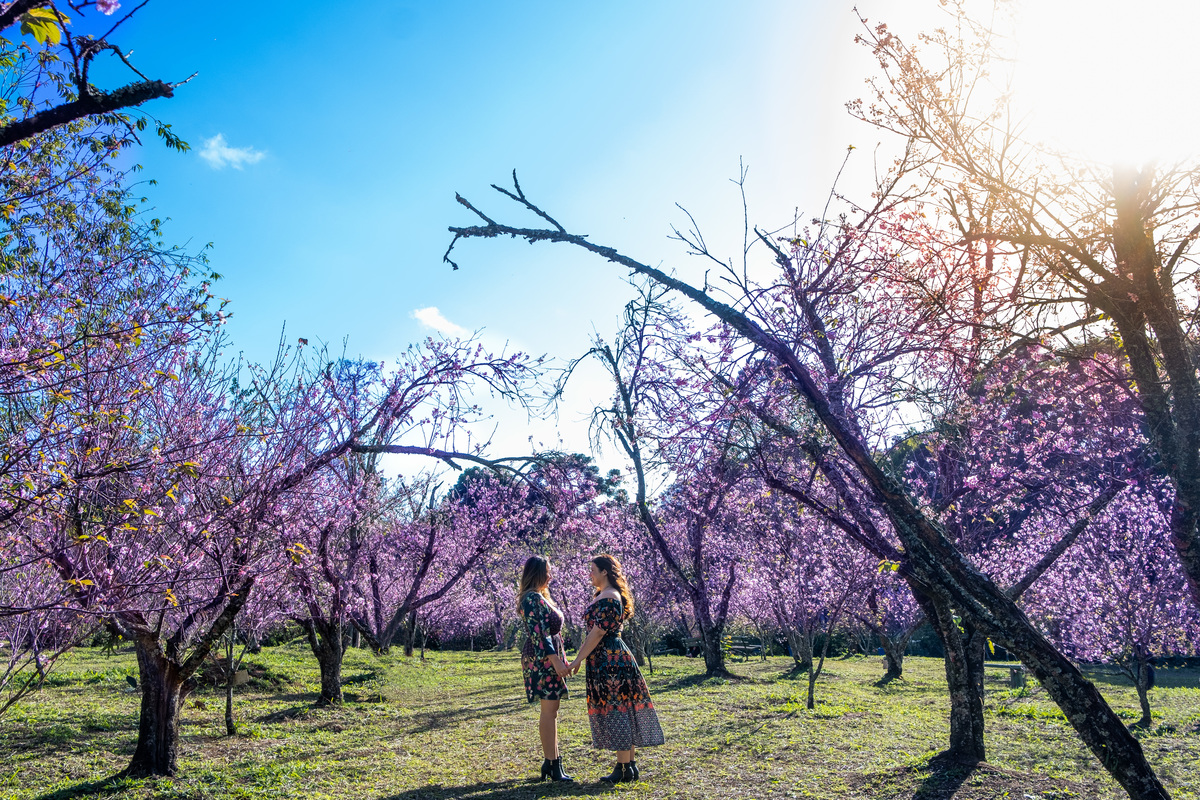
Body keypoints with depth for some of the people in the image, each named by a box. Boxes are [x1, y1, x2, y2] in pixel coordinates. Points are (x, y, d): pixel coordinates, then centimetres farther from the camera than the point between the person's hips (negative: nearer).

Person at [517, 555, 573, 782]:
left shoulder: (539, 597, 17)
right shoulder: (533, 598, -15)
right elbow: (538, 633, -22)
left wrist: (559, 658, 22)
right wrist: (556, 660, -25)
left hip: (547, 657, 11)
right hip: (543, 657, -11)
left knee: (551, 710, 13)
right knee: (549, 710, -7)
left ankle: (551, 760, 19)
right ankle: (552, 764, -2)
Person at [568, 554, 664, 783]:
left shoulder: (609, 599, -17)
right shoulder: (603, 596, 15)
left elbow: (597, 634, -19)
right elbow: (595, 633, 19)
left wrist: (578, 660, -15)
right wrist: (580, 657, 19)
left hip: (610, 661, -10)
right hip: (611, 659, 10)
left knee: (615, 710, -5)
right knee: (621, 709, 12)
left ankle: (624, 768, 2)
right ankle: (630, 764, 18)